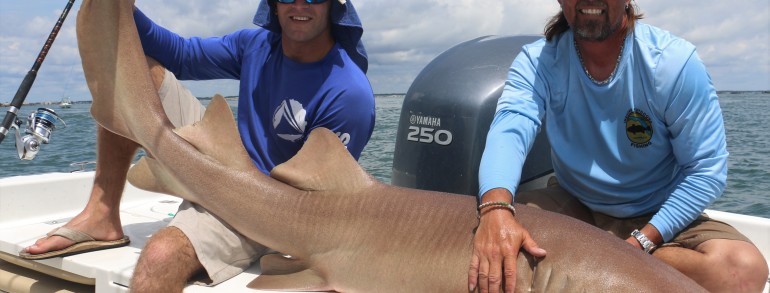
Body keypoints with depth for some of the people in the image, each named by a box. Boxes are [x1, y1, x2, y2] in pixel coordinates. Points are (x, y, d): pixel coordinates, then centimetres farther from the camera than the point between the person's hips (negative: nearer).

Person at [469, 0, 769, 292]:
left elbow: (705, 169, -14)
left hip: (658, 218, 0)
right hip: (573, 208, 1)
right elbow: (509, 130, -32)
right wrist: (495, 209, -53)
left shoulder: (674, 61, -17)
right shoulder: (536, 61, -13)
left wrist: (640, 243, -25)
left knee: (743, 267, -30)